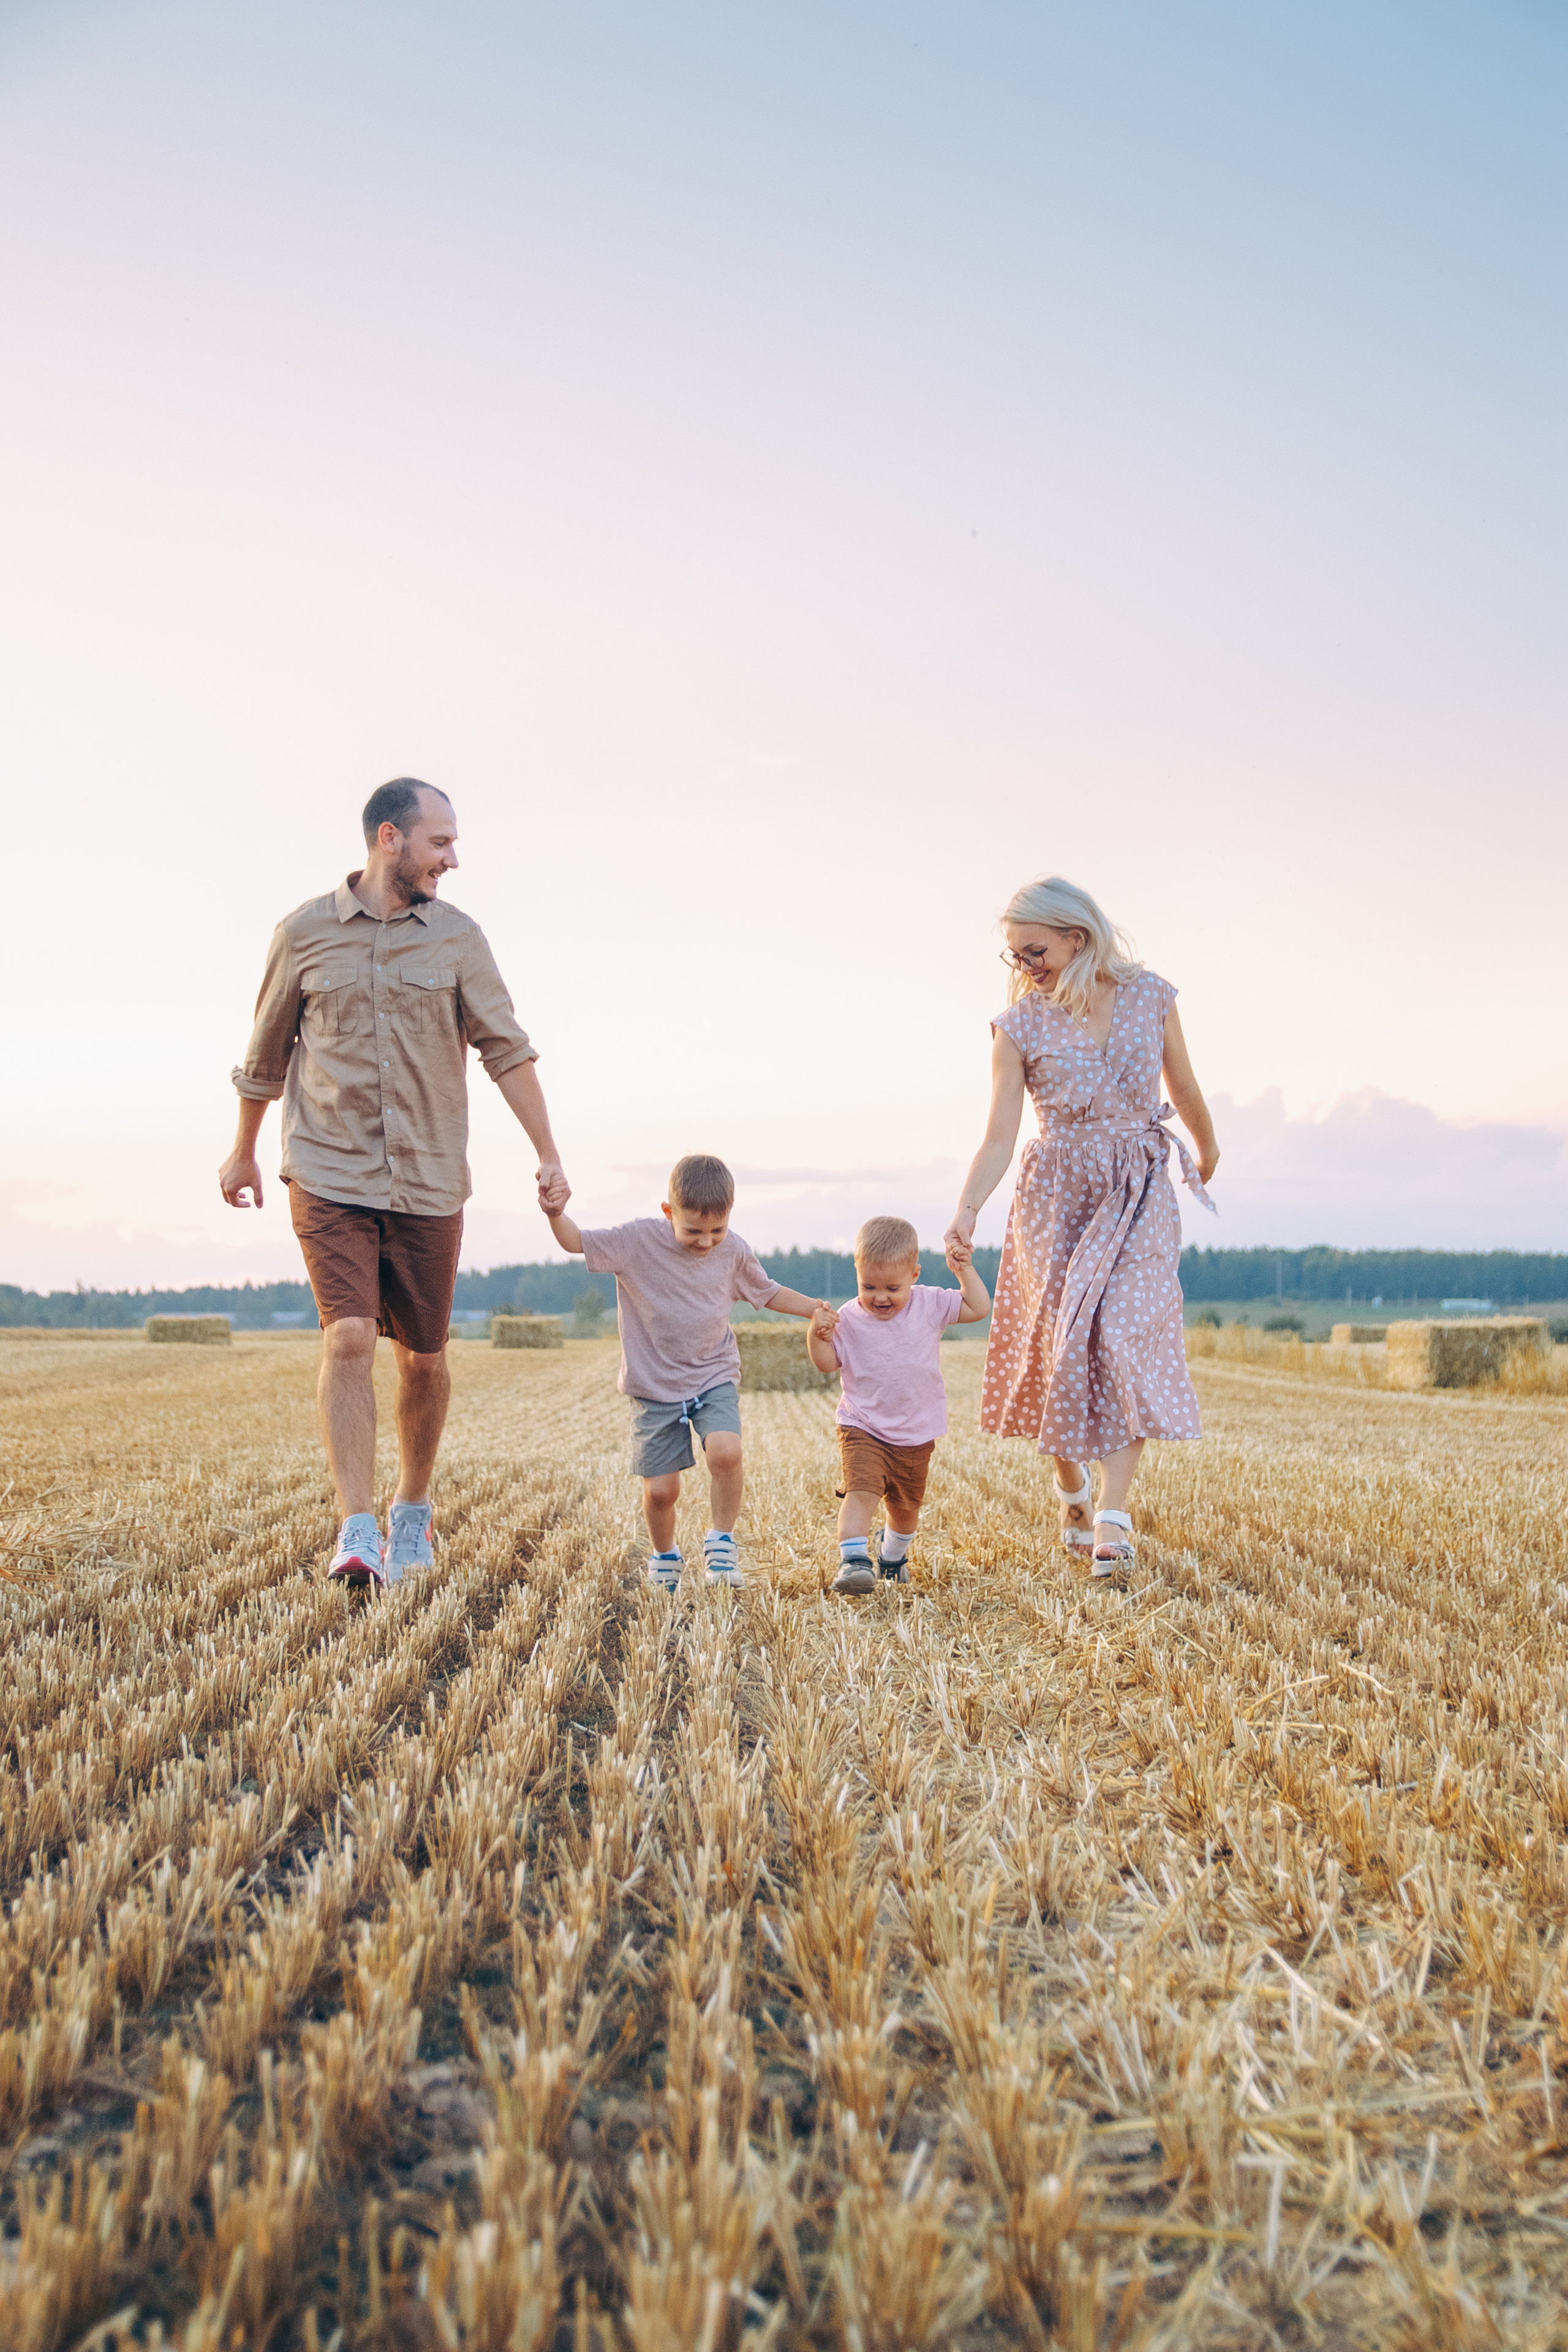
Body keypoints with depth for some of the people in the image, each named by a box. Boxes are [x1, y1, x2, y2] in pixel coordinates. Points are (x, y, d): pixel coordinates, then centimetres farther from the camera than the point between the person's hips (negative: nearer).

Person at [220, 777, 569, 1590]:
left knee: (423, 1356, 8)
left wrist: (549, 1156, -3)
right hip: (330, 1177, -2)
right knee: (348, 1338, -17)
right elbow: (266, 1053, 13)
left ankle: (414, 1511, 27)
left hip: (429, 1180, 2)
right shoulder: (304, 933, 1)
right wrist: (243, 1151, 22)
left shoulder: (457, 938, 4)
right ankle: (358, 1533, -14)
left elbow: (506, 1049, 3)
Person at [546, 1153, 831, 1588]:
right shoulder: (638, 1241, -13)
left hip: (715, 1376, 1)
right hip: (655, 1386, -1)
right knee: (660, 1489, -1)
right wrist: (555, 1213, -36)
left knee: (725, 1452, -26)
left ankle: (721, 1543, -3)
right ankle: (665, 1559, 30)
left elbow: (767, 1292, 14)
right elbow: (576, 1242, -15)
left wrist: (812, 1308, 2)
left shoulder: (733, 1251, -3)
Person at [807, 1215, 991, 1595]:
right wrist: (817, 1335, -21)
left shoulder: (930, 1304, -4)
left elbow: (979, 1309, 1)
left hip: (915, 1435, 2)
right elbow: (826, 1362, -3)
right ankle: (852, 1560, -29)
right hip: (862, 1429, -2)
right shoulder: (849, 1319, -7)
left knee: (906, 1505, 19)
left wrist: (965, 1270, -9)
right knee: (861, 1491, -26)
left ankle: (892, 1553, 47)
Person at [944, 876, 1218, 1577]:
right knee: (1064, 1343, 1)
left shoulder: (1150, 996, -1)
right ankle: (1070, 1483, 27)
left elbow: (1184, 1090, 15)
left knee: (1128, 1338, -14)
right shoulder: (1021, 1025, -5)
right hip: (1057, 1197, 0)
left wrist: (1207, 1153, 29)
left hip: (1140, 1195, 0)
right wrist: (966, 1211, -25)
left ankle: (1113, 1516, -12)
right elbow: (999, 1139, -10)